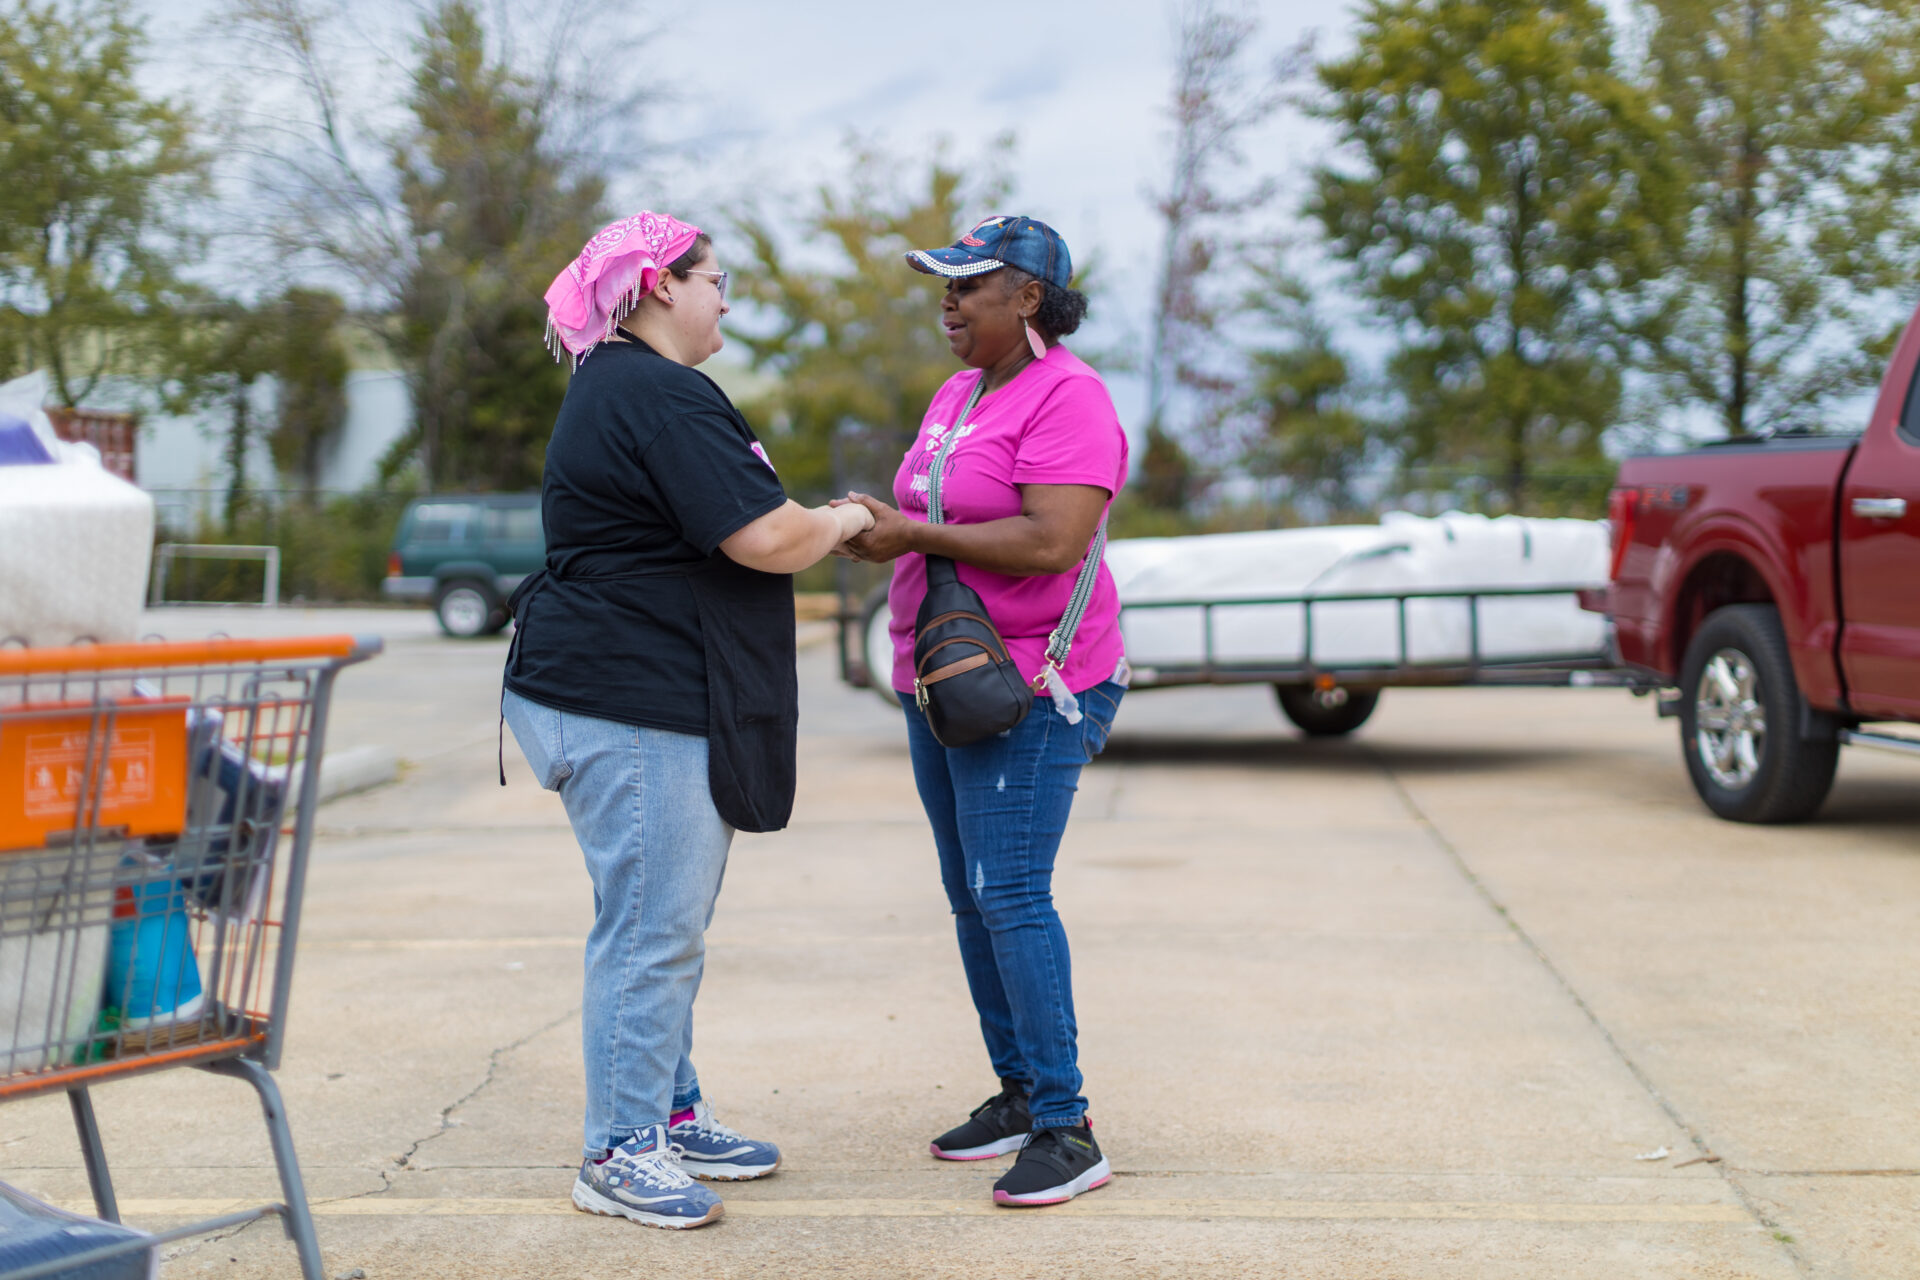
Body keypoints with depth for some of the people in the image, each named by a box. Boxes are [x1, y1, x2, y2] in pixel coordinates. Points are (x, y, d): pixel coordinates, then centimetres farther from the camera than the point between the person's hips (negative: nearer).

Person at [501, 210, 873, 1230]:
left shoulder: (618, 385, 20)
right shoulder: (661, 397, -17)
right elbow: (766, 541, -22)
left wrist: (813, 528, 16)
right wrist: (843, 521, -4)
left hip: (642, 698, 11)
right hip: (632, 704, -11)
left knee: (669, 925, 17)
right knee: (649, 926, -5)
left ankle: (671, 1115, 27)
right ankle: (617, 1154, 3)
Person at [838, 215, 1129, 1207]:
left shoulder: (1068, 398, -14)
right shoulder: (959, 392, 15)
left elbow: (1053, 541, -25)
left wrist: (915, 533, -19)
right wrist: (882, 524, 1)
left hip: (1030, 688, -9)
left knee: (1010, 895, -13)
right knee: (970, 894, 11)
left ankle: (1066, 1128, -6)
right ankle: (1017, 1092, 22)